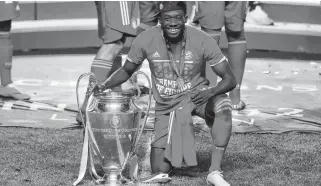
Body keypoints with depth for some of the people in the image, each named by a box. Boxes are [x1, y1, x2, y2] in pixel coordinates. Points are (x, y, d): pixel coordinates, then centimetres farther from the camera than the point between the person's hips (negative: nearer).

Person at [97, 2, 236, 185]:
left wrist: (210, 92, -38)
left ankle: (215, 171, -30)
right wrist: (104, 86, -15)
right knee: (159, 170, -5)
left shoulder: (202, 41, -19)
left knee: (224, 106, -37)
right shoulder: (146, 41, -15)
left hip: (196, 96, -2)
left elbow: (230, 79, -17)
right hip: (166, 106, 2)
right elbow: (126, 71, 4)